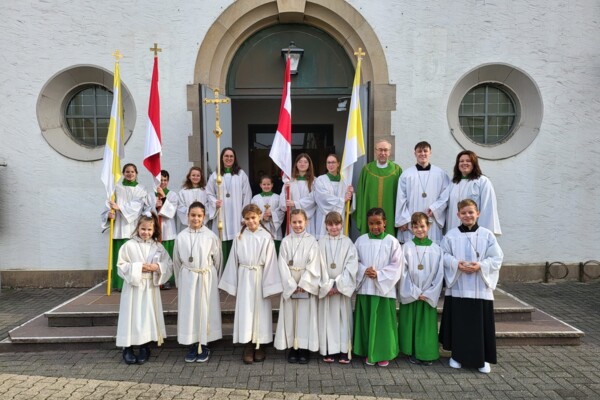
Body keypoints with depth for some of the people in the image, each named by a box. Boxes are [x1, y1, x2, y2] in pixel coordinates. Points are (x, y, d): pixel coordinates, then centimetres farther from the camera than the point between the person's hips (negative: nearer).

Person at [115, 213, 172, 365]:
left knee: (148, 315, 6)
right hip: (133, 287, -2)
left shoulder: (158, 247, 3)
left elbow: (169, 265, 2)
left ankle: (145, 348, 19)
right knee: (132, 315, 1)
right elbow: (121, 265, -6)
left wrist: (157, 267, -15)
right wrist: (137, 268, -17)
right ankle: (127, 348, 14)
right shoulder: (129, 245, -4)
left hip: (150, 287, 2)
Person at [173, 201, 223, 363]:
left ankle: (204, 346, 19)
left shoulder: (211, 236, -7)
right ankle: (192, 345, 21)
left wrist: (214, 280, 7)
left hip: (207, 278, -1)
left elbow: (217, 260, 1)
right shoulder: (181, 237, -1)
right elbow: (177, 261, 8)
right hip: (187, 278, 2)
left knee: (205, 310, 6)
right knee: (188, 311, 6)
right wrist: (180, 281, 11)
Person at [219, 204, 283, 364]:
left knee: (260, 310, 7)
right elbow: (233, 261, 5)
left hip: (260, 278, -2)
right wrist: (232, 284, 4)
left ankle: (259, 346, 21)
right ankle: (248, 346, 17)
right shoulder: (240, 237, 1)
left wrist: (269, 285, -9)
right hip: (244, 279, 2)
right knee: (245, 311, 5)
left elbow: (270, 263, -7)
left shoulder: (266, 237, -7)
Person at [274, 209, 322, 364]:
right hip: (289, 285, 1)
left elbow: (313, 265, -6)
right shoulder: (285, 241, 2)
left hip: (307, 284, -1)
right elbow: (282, 265, -3)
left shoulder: (312, 241, -2)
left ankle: (304, 348, 12)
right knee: (290, 315, 5)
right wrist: (291, 285, -11)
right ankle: (292, 348, 15)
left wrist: (303, 284, -13)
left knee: (305, 316, 2)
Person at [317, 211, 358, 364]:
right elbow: (320, 265, -2)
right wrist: (327, 285, -9)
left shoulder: (348, 242, 1)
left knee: (343, 317, 2)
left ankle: (344, 351, 9)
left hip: (343, 286, 0)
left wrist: (338, 285, -11)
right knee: (327, 317, 3)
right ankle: (328, 351, 12)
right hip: (326, 287, 0)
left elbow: (351, 265, -5)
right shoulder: (321, 242, 2)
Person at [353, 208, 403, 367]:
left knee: (383, 322, 4)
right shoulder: (361, 240, 3)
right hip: (365, 288, 2)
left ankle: (384, 354, 18)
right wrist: (364, 271, -13)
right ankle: (369, 353, 22)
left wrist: (379, 274, -15)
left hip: (384, 288, -2)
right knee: (367, 321, 8)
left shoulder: (392, 241, -3)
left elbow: (397, 265, -6)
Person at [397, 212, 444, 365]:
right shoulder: (407, 247, -4)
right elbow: (404, 272, -6)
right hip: (409, 295, -1)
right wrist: (415, 292, -9)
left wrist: (428, 294, -8)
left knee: (427, 324, 6)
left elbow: (439, 274, -1)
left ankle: (427, 354, 18)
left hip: (429, 297, 1)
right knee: (410, 323, 5)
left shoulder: (436, 249, 0)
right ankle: (412, 352, 19)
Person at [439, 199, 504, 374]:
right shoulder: (451, 235, 1)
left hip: (481, 289, 0)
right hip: (457, 288, 0)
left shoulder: (487, 235, 1)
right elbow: (444, 255, 0)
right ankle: (457, 355, 24)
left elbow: (497, 258, -1)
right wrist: (456, 264, -17)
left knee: (481, 323, 5)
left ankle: (483, 358, 19)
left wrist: (481, 266, -16)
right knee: (458, 323, 8)